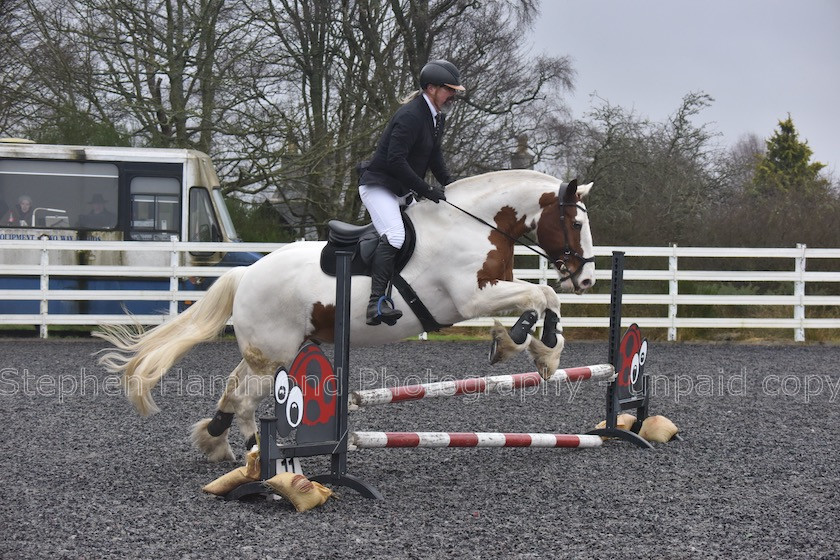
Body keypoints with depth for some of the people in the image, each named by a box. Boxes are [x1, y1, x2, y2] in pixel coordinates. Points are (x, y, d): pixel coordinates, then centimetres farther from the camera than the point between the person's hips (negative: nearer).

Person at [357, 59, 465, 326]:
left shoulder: (437, 117, 10)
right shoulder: (410, 116, -21)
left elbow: (434, 154, 21)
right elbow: (395, 160, -27)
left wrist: (448, 182, 5)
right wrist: (425, 190, -24)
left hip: (403, 192, 11)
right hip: (377, 186, -11)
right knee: (394, 235, -30)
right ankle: (377, 302, -39)